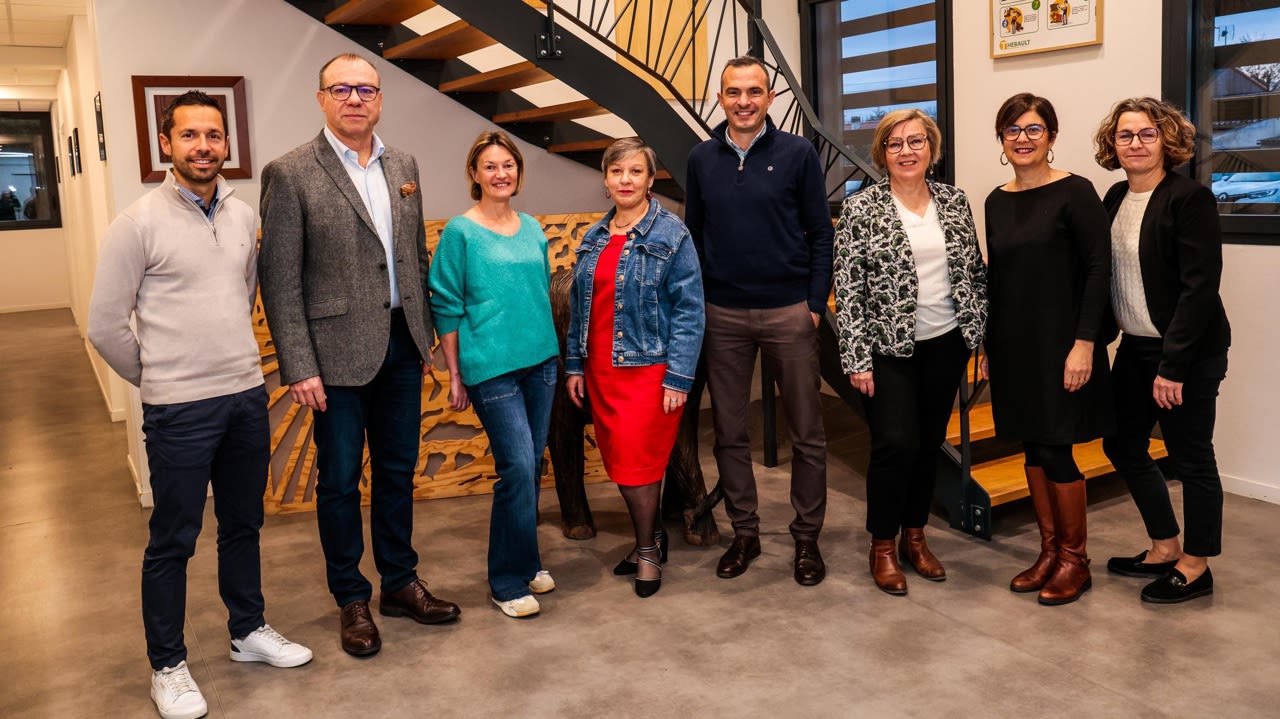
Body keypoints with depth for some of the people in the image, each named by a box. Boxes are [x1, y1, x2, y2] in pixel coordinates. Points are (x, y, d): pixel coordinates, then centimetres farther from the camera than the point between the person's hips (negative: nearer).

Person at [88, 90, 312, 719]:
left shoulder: (244, 217, 6)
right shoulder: (138, 224, -10)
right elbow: (105, 325, -6)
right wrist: (158, 380, 2)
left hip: (247, 396, 5)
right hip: (179, 410, -5)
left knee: (243, 525, 18)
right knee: (173, 541, 6)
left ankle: (248, 631, 36)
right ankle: (167, 666, 22)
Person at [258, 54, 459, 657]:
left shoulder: (402, 167, 9)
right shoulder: (290, 173, -7)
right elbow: (280, 280, -10)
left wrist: (425, 335, 11)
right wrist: (298, 368, -14)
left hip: (401, 345, 5)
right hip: (338, 351, -5)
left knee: (397, 471, 15)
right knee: (340, 479, 7)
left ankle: (400, 583, 30)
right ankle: (351, 600, 23)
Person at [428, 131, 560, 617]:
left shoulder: (533, 229, 11)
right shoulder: (460, 232, -4)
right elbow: (446, 307, -3)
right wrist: (455, 375, -5)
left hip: (540, 360, 6)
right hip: (491, 368, -5)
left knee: (532, 465, 9)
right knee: (518, 467, -9)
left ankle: (525, 564, 25)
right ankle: (509, 581, 4)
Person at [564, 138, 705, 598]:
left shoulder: (671, 235, -7)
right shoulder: (593, 239, 10)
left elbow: (689, 310, -10)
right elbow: (578, 306, 14)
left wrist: (679, 377, -15)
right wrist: (574, 365, 10)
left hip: (649, 367, -5)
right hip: (601, 369, 6)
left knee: (637, 460, -4)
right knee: (617, 460, 10)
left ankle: (647, 551, 17)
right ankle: (651, 537, 30)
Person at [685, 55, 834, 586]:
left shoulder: (797, 154, -1)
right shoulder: (702, 159, 6)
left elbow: (820, 233, 0)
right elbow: (693, 236, 11)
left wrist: (816, 302, -7)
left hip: (789, 312, -2)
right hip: (722, 315, 2)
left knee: (806, 433, 5)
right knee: (729, 432, 9)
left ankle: (807, 537, 19)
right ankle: (744, 533, 23)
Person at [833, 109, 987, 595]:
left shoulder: (954, 201, 5)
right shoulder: (860, 209, -7)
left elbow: (975, 271, 12)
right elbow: (848, 289, -10)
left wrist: (983, 331, 7)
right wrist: (857, 359, -13)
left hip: (945, 345, 4)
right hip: (888, 349, -4)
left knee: (929, 443, 11)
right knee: (895, 443, -9)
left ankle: (914, 536, 29)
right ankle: (883, 546, 10)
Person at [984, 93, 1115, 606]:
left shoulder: (1074, 192, -8)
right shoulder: (997, 202, 9)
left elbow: (1098, 269, -12)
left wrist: (1084, 342, -17)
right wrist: (990, 341, 11)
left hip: (1058, 342, -6)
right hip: (1012, 343, 6)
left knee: (1055, 449, -2)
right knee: (1032, 446, 11)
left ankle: (1075, 560, 15)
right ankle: (1049, 551, 24)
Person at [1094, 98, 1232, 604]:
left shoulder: (1189, 198, -14)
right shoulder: (1116, 198, 7)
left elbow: (1200, 287, -19)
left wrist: (1172, 365, -21)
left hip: (1189, 353, -8)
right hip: (1135, 348, 8)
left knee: (1190, 456, 4)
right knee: (1122, 445, 14)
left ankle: (1196, 567, 21)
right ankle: (1165, 548, 32)